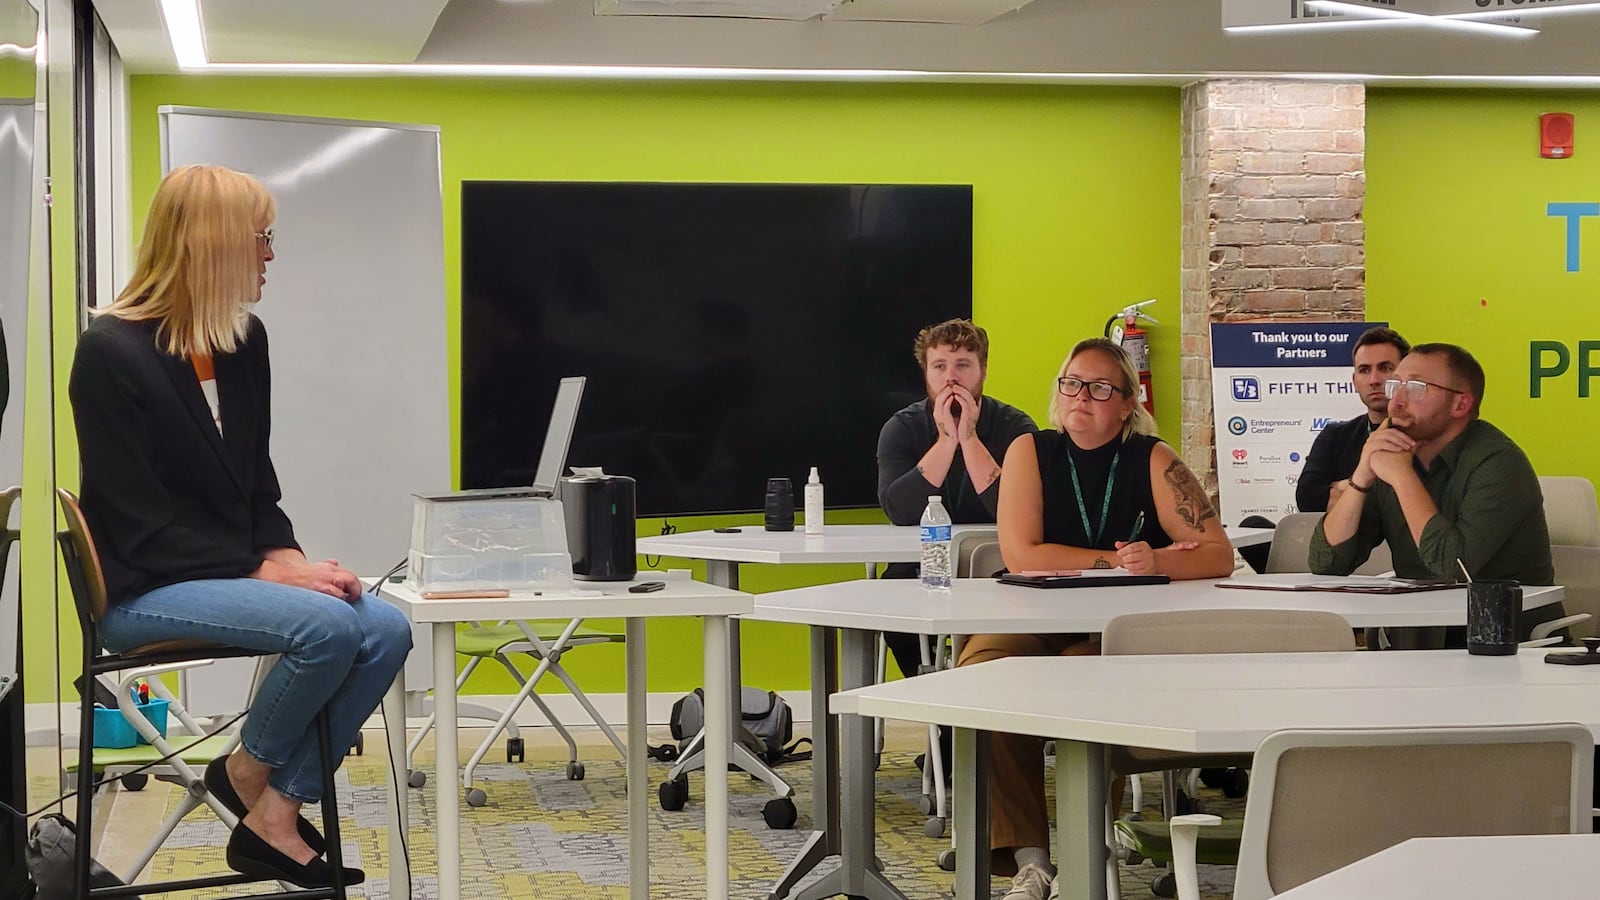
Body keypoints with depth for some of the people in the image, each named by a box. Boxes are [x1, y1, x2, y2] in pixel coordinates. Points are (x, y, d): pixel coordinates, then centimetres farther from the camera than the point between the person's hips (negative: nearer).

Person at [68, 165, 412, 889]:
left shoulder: (244, 342, 7)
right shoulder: (112, 353, -14)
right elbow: (140, 522, -17)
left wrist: (288, 555, -7)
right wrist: (265, 571, -22)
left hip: (229, 573, 8)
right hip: (142, 591, -8)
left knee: (385, 630, -14)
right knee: (327, 625, -28)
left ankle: (277, 817, -9)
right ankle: (248, 772, -1)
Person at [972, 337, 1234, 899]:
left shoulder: (1152, 459, 2)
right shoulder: (1032, 451, 4)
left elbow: (1218, 555, -6)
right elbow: (1021, 556, -10)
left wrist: (1155, 562, -26)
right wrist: (1119, 560, -12)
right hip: (1036, 624, 1)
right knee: (982, 668, -31)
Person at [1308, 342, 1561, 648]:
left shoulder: (1498, 462, -13)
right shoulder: (1390, 457, 6)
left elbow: (1455, 565, -25)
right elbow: (1326, 564, 1)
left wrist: (1402, 477, -16)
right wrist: (1361, 478, -11)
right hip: (1420, 640, 6)